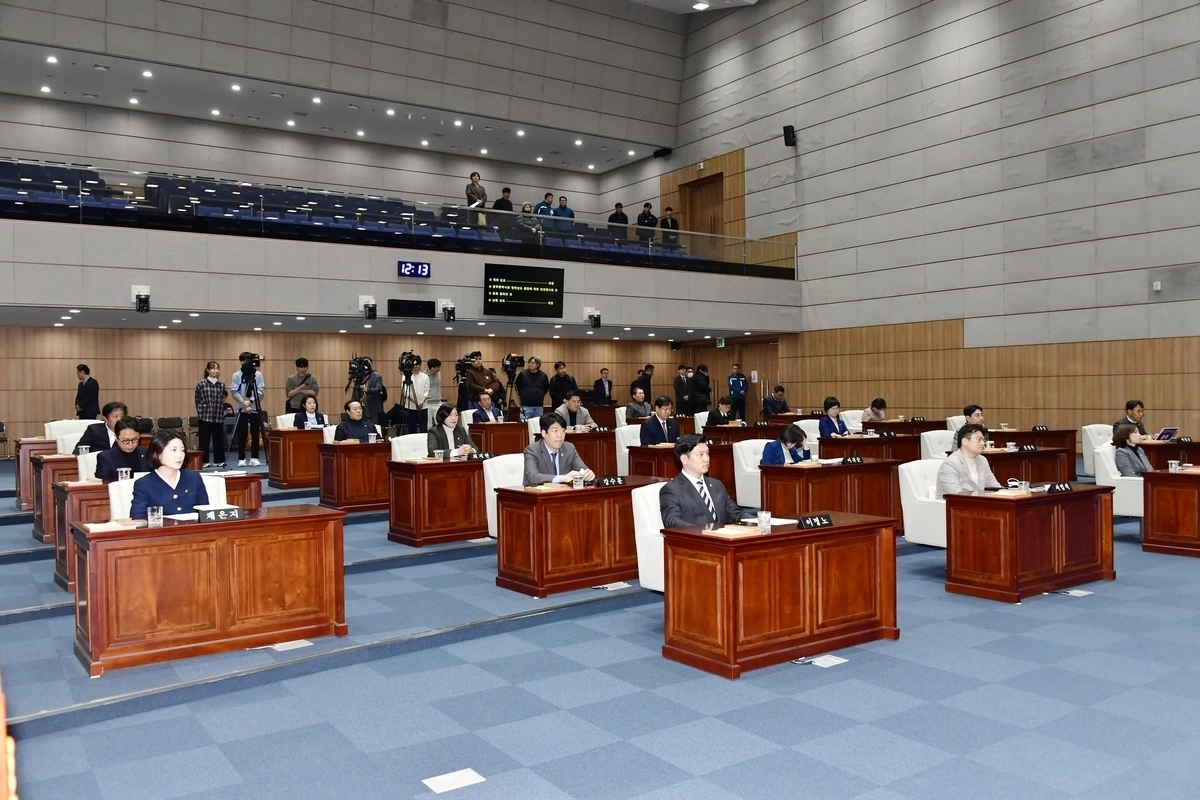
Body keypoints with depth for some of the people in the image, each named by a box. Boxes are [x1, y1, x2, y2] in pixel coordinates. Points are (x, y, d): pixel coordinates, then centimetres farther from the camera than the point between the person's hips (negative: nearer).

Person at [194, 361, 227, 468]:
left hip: (218, 416, 3)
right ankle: (204, 461, 10)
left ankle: (219, 461, 15)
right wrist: (200, 412, 0)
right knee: (205, 439, 3)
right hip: (205, 416, -3)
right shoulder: (201, 384, -2)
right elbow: (198, 400, 2)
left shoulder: (222, 384, 7)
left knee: (219, 439, 7)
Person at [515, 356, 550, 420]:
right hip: (526, 406, -2)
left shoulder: (543, 375, 0)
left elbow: (546, 388, 16)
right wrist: (520, 398, 8)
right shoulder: (522, 374, -4)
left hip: (539, 407, 2)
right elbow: (517, 387, 6)